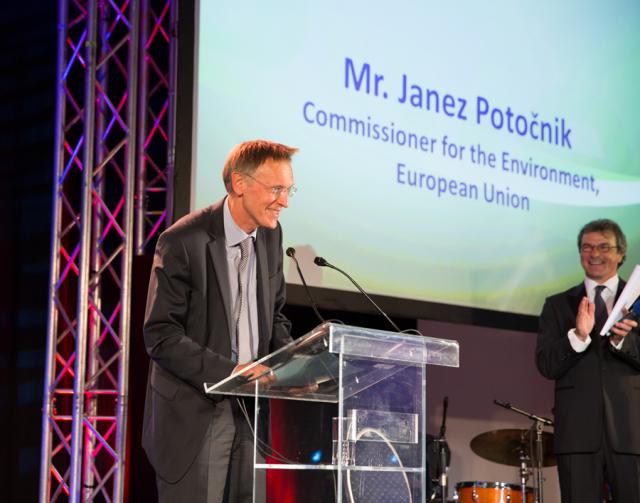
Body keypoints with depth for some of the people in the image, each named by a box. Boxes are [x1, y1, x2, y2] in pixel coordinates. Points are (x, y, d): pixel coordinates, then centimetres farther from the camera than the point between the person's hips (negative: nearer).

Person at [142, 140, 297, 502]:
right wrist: (229, 371, -25)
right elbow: (161, 337, -17)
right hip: (194, 414, -6)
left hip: (251, 408, 6)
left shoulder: (270, 236, 7)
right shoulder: (183, 242, -14)